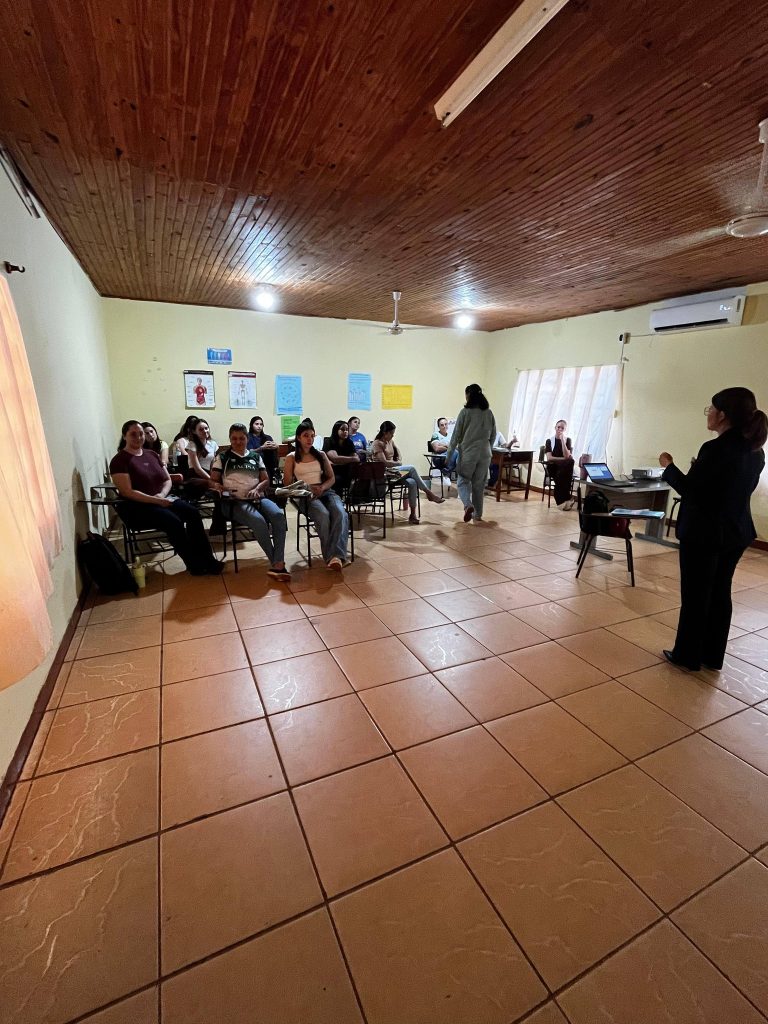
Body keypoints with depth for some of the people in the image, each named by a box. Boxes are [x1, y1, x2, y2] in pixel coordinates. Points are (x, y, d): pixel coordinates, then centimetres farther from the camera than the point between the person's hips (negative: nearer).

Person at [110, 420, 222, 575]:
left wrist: (162, 495, -9)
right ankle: (194, 565, -18)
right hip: (136, 507, -6)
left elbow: (167, 480, 12)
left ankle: (205, 559, -17)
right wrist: (156, 500, -21)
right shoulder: (119, 460, -7)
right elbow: (127, 492, -16)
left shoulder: (152, 454, 13)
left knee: (193, 513, -19)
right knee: (174, 522, -30)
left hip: (162, 499, 6)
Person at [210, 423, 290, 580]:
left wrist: (257, 489, -5)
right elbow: (213, 482, 9)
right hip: (235, 501, -3)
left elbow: (266, 480, 16)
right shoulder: (222, 457, 13)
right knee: (259, 521, -35)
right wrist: (221, 488, -13)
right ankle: (278, 563, -23)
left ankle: (277, 565, -34)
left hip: (258, 498, 3)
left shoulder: (255, 456, 20)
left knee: (279, 516, -30)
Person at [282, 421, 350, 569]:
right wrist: (308, 488, -13)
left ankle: (336, 556, -44)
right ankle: (331, 556, -32)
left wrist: (322, 487, -7)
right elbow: (288, 484, 3)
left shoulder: (321, 455, 20)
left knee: (341, 514, -32)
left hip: (326, 491, 3)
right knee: (323, 516, -36)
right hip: (306, 495, -3)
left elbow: (331, 478, 16)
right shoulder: (291, 458, 11)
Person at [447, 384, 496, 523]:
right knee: (479, 485, 12)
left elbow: (456, 434, -6)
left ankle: (468, 505, -16)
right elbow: (493, 435, 11)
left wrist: (449, 453, 2)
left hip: (468, 453, -4)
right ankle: (478, 515, 18)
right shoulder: (489, 413, 5)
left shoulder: (465, 412, -8)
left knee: (463, 481, 9)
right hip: (484, 454, 4)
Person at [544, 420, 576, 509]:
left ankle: (562, 500, -28)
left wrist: (563, 440, -12)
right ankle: (567, 499, -26)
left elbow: (567, 456, -9)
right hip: (553, 467, -1)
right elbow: (549, 458, -6)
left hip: (565, 468, 2)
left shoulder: (568, 440, 9)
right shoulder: (549, 440, 6)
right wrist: (564, 459, -12)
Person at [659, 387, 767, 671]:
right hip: (735, 533, 8)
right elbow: (733, 488, 14)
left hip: (704, 533, -8)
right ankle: (713, 656, 29)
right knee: (720, 594, 17)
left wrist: (668, 466, -3)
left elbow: (688, 489, -16)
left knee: (695, 596, 5)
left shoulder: (716, 448, -21)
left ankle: (688, 656, 19)